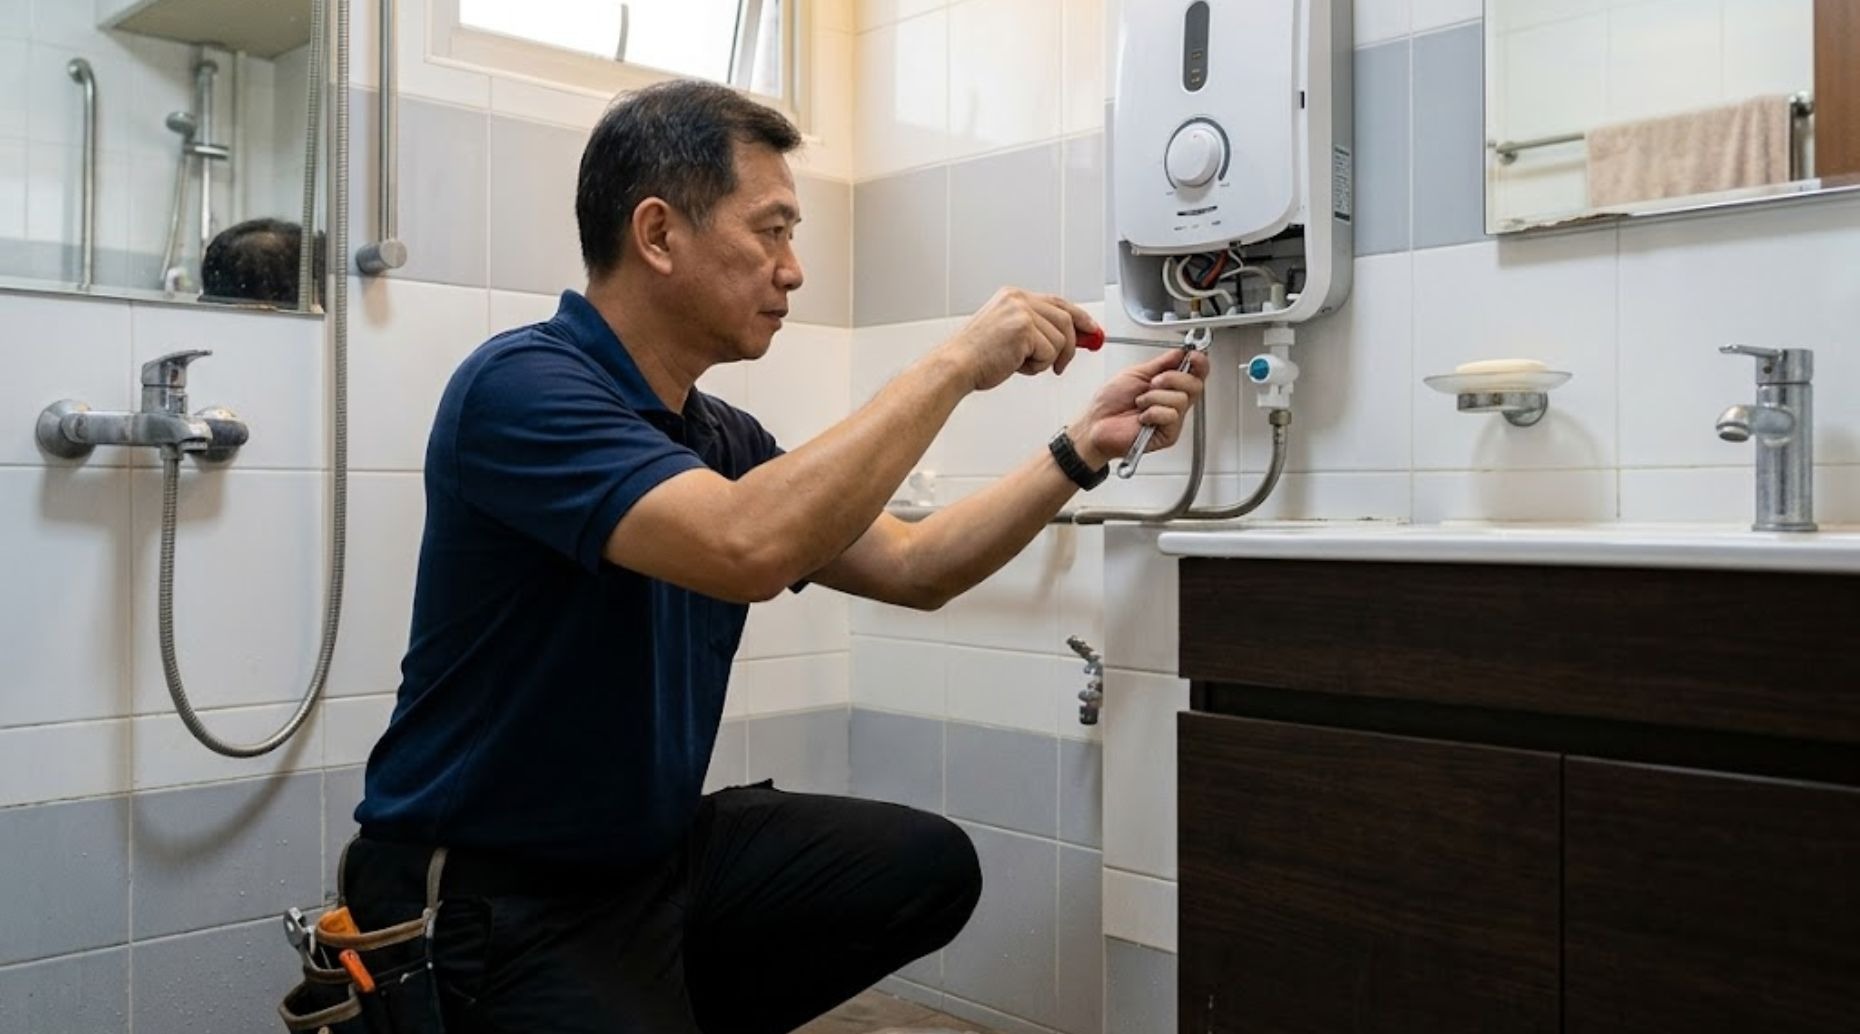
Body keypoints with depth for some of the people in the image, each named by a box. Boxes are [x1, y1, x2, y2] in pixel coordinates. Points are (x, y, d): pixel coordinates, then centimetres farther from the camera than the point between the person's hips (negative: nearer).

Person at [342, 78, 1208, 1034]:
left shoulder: (722, 440, 5)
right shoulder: (521, 385, -21)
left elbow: (912, 569, 10)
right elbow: (748, 549, -36)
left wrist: (1083, 447, 2)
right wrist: (955, 364, -27)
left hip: (658, 853, 8)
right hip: (490, 902, -8)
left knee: (925, 867, 8)